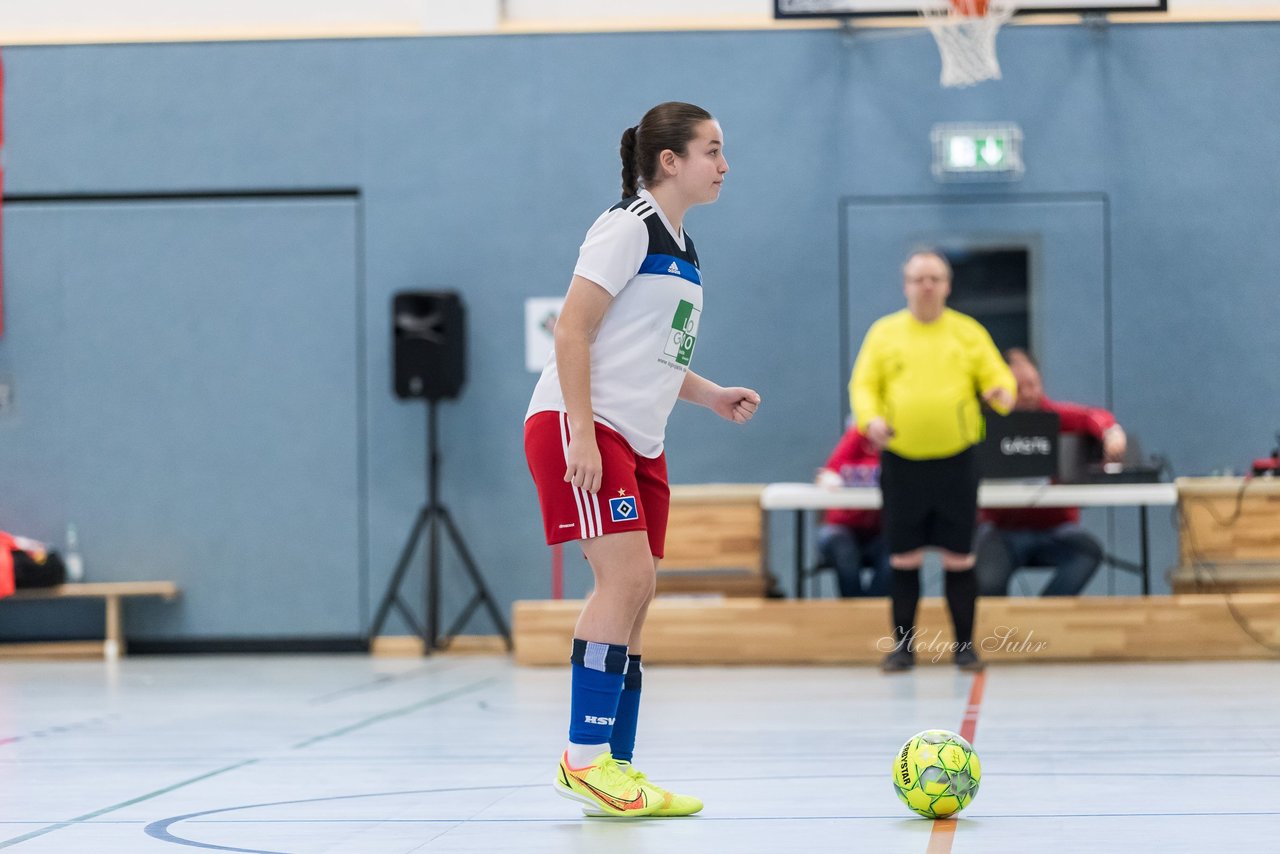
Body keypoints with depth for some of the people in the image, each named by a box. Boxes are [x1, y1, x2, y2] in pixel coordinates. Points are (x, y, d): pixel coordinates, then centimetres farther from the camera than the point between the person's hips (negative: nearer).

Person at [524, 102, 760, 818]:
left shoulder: (681, 249, 19)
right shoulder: (628, 228, -8)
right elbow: (573, 331, -15)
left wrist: (713, 395, 14)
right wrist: (583, 432, -22)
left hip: (638, 442, 9)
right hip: (579, 426, -9)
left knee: (636, 595, 6)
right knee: (626, 575, -18)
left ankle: (617, 768, 9)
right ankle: (585, 760, -15)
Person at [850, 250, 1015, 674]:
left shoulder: (968, 332, 5)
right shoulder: (884, 333, 6)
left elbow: (995, 374, 3)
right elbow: (863, 384, 4)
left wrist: (1002, 392, -20)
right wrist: (870, 418, -16)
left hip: (955, 460, 0)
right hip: (901, 461, 0)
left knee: (959, 558, 1)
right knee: (903, 558, 3)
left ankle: (965, 646, 10)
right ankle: (903, 646, 12)